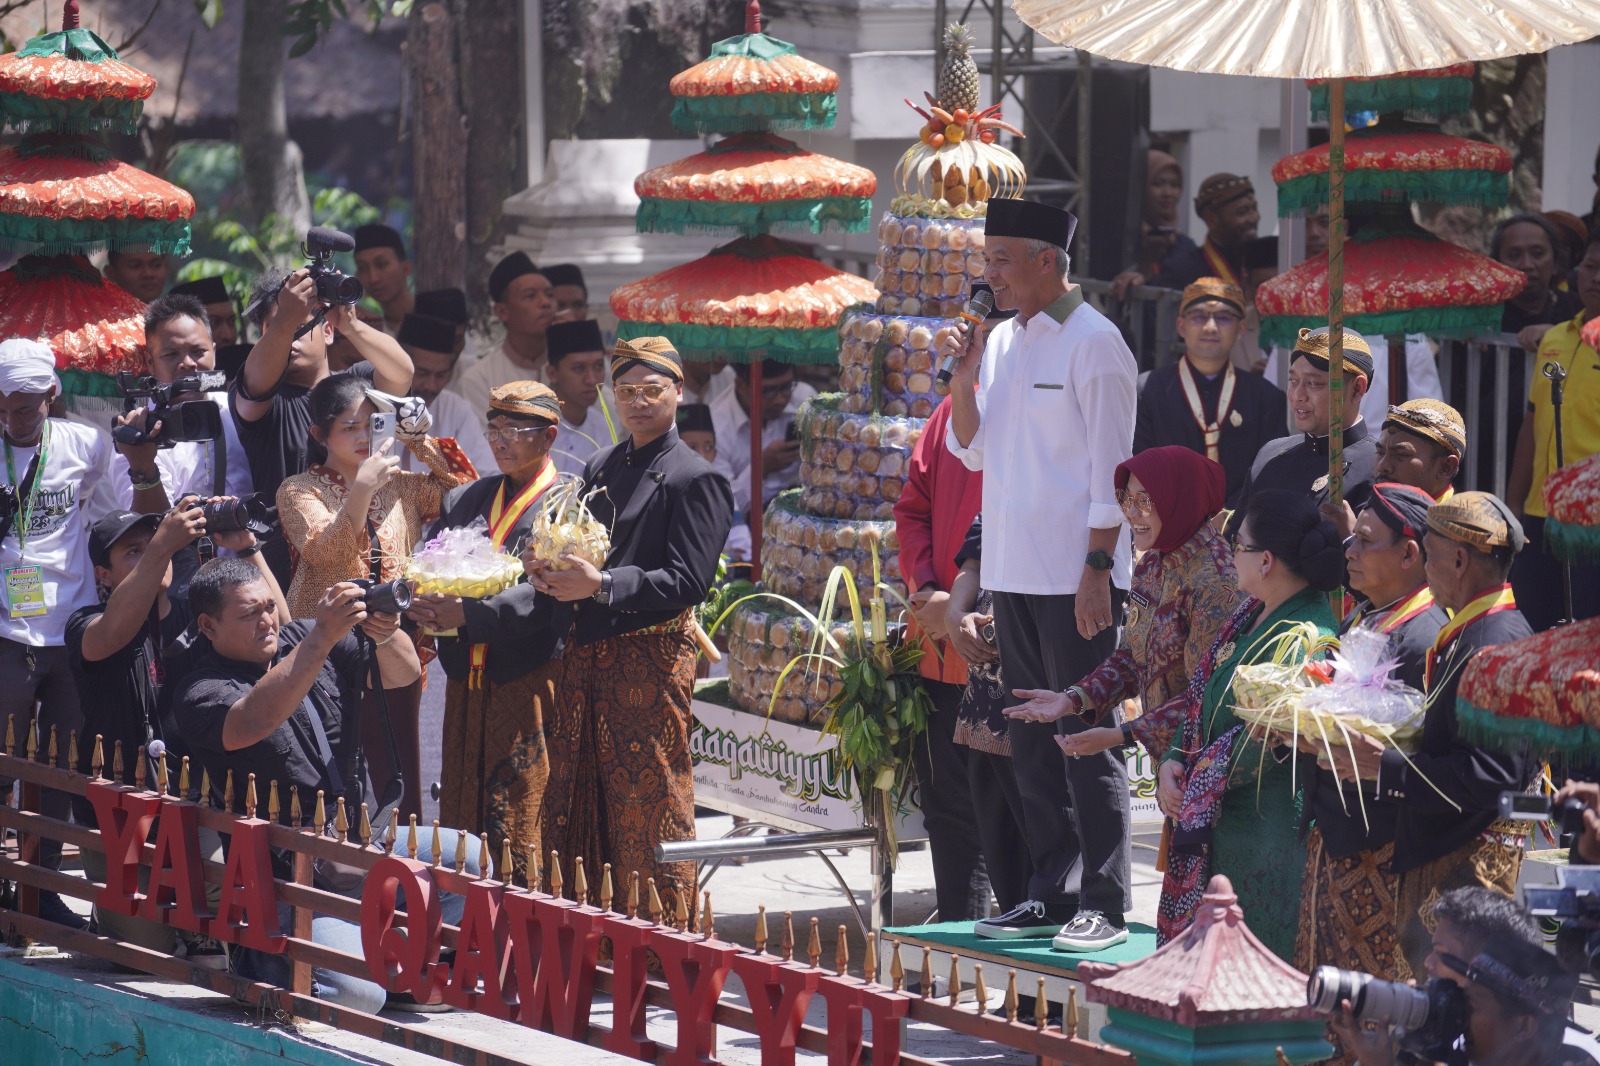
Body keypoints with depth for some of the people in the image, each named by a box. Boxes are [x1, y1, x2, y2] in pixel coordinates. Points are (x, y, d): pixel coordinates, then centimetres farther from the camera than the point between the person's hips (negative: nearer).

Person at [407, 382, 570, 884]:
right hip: (467, 682, 7)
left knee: (517, 827, -7)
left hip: (528, 685, -6)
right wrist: (421, 602, -12)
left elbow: (547, 597, -15)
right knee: (459, 817, 7)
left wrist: (468, 613, -25)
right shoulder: (463, 499, 18)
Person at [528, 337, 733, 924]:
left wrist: (601, 585, -22)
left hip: (651, 659, -7)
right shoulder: (601, 467, 17)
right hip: (586, 653, 7)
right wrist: (548, 568, -1)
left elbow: (688, 582, -14)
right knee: (577, 804, 8)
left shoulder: (695, 479, -6)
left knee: (649, 809, -6)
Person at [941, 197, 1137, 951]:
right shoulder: (1003, 340, 13)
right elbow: (971, 450, 17)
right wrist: (965, 376, 2)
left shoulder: (1093, 343, -9)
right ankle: (1051, 893, 18)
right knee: (1032, 740, 11)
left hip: (1075, 577, -8)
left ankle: (1102, 902, -3)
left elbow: (1109, 468, -12)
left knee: (1087, 742, -6)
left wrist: (1097, 566, -16)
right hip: (1013, 572, 8)